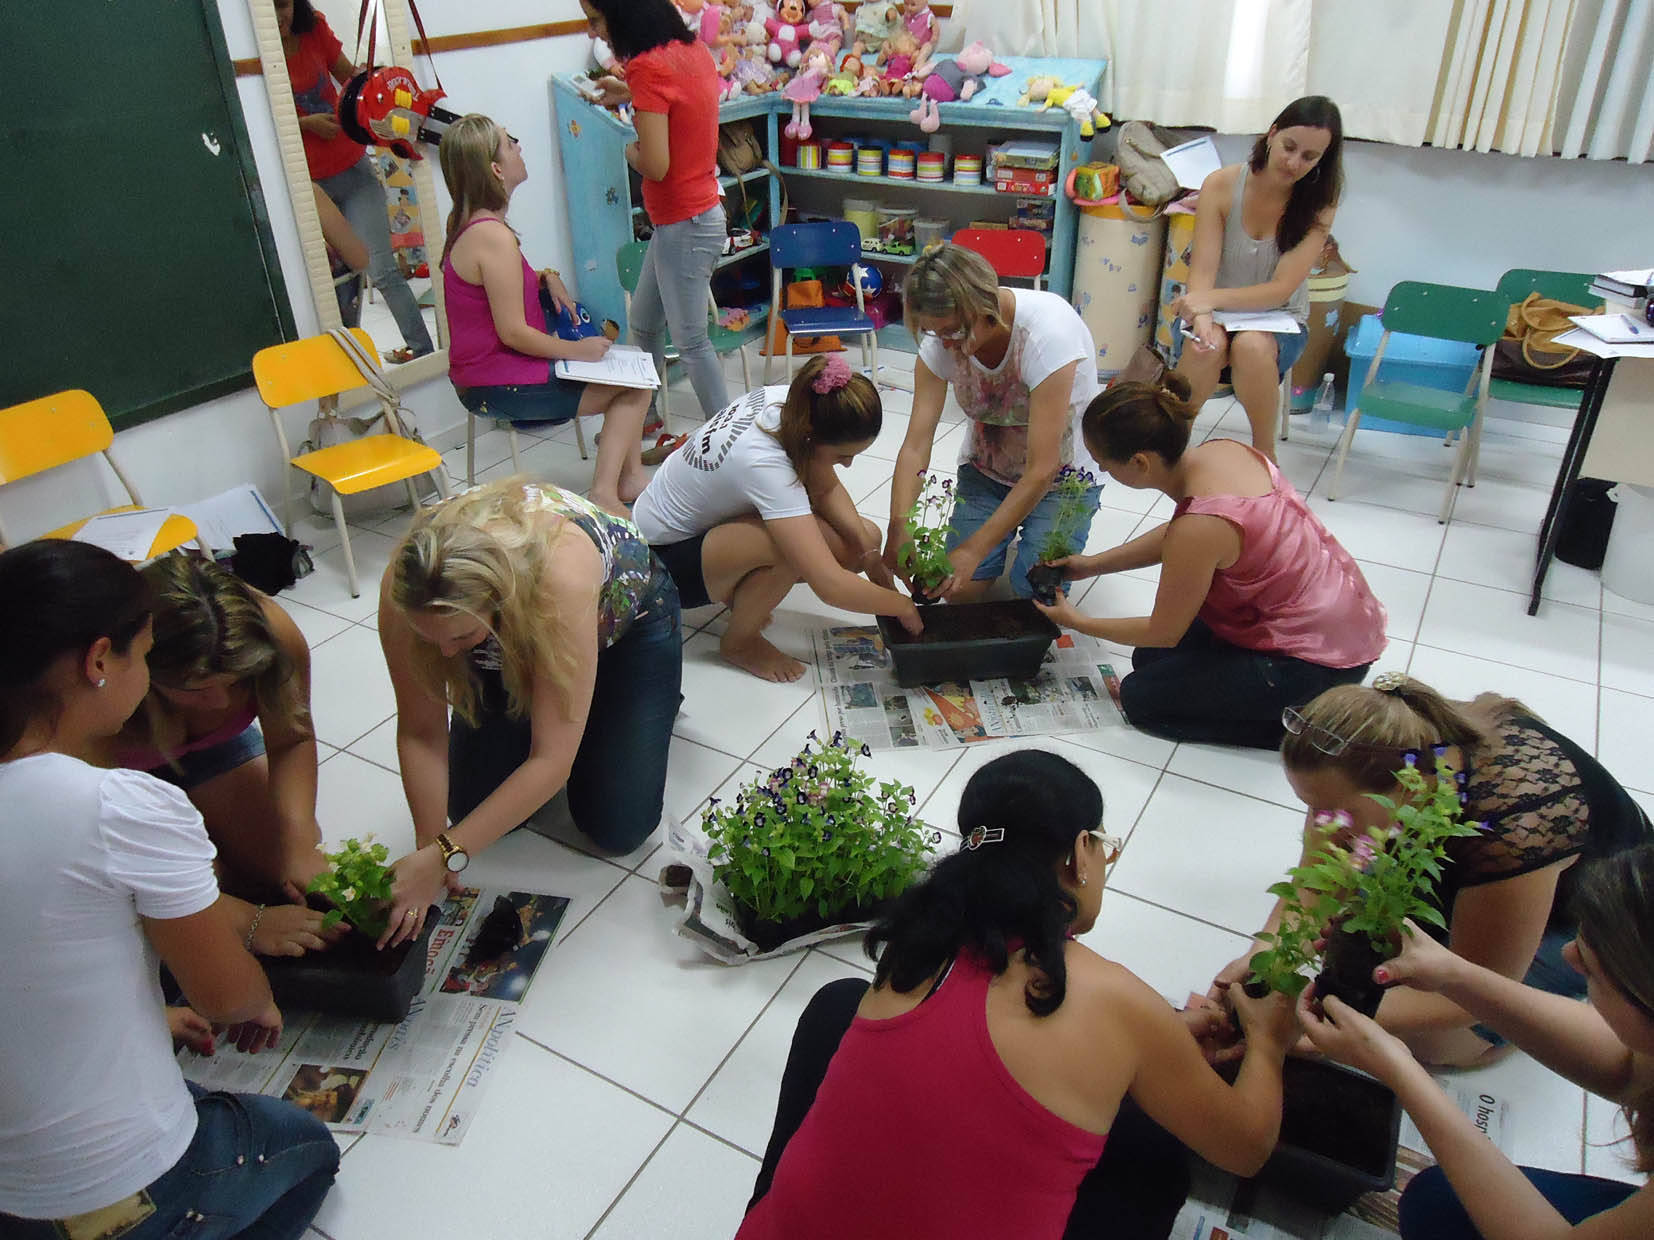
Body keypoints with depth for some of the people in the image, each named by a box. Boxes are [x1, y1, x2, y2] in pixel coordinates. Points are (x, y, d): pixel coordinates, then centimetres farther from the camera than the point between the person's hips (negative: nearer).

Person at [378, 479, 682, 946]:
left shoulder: (561, 573, -46)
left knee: (617, 828, -7)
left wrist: (443, 856, -44)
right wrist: (429, 848, -31)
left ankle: (653, 697, 18)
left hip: (628, 619, -3)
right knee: (471, 806, -3)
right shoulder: (406, 587, -35)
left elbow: (551, 759, -42)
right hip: (509, 644, 4)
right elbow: (420, 731, -22)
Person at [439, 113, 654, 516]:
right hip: (503, 388, -10)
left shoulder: (464, 222, 8)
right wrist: (577, 350, -11)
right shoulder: (493, 236, -24)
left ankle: (630, 475, 15)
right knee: (635, 385, 0)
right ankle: (605, 492, -1)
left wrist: (546, 277, 7)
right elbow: (513, 332, -24)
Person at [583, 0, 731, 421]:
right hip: (698, 212, 9)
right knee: (643, 326, 19)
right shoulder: (693, 49, 5)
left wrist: (630, 150, -5)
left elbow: (656, 166, -24)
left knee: (690, 340, 2)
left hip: (684, 225, -9)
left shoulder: (648, 66, -21)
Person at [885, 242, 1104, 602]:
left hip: (1063, 472, -3)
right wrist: (898, 530, -37)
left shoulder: (1048, 331, -34)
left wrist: (974, 550, -36)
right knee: (961, 591, -13)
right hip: (986, 467, 4)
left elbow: (1042, 470, -34)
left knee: (1034, 590, -21)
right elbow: (916, 446, -22)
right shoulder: (940, 338, -19)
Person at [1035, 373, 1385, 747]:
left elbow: (1163, 632, -15)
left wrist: (1077, 622, -1)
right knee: (1150, 659, 17)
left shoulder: (1201, 525, -32)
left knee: (1140, 698, 1)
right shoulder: (1220, 450, -8)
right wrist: (1093, 564, 10)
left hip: (1318, 658, -9)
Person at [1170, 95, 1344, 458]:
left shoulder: (1318, 207, -10)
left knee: (1252, 346, -36)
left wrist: (1214, 298, -33)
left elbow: (1281, 289, -17)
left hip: (1280, 321, 0)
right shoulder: (1222, 185, -9)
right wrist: (1201, 315, -36)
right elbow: (1202, 270, -14)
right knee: (1207, 345, -36)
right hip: (1219, 313, 0)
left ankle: (1264, 452, -16)